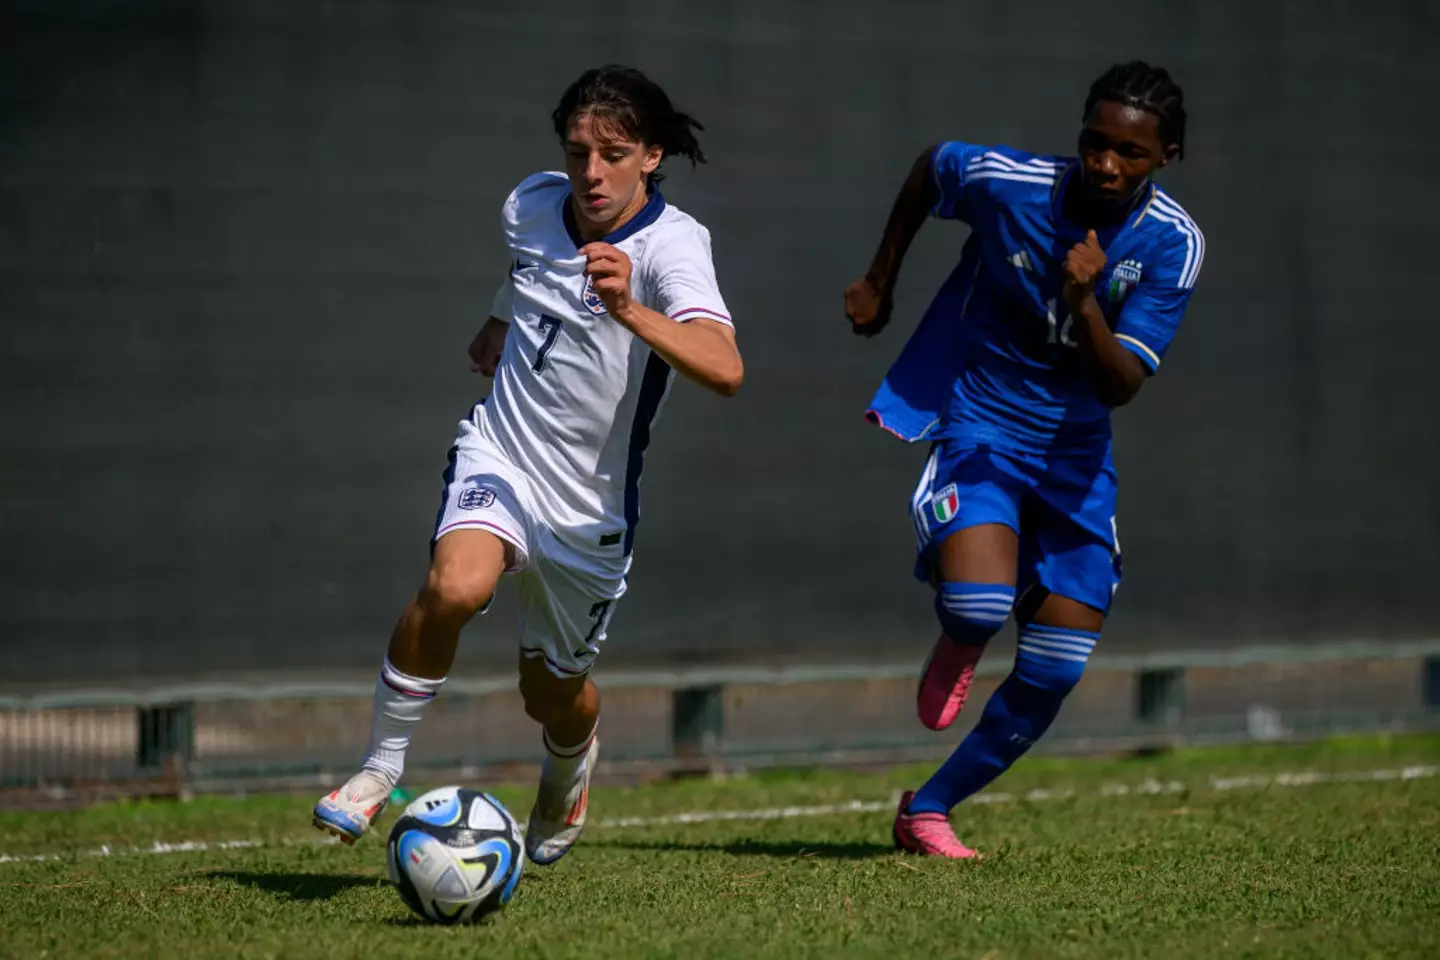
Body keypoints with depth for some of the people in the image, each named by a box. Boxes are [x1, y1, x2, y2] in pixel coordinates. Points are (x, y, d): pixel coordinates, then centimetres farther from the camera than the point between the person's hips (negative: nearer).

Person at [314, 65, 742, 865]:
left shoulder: (672, 244, -20)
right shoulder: (533, 205, -3)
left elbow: (724, 368, -39)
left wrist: (629, 311, -51)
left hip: (591, 502, -2)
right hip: (500, 453, 2)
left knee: (554, 692, 14)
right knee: (455, 587, -31)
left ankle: (571, 766, 52)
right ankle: (383, 766, -12)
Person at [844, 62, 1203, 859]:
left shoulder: (1173, 245, -13)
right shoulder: (1006, 181, -15)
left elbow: (1121, 386, -17)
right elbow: (930, 165, 9)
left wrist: (1083, 302, -34)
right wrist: (879, 280, 15)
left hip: (1074, 451, 3)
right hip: (978, 427, -3)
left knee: (1054, 671, -3)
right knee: (978, 605, -30)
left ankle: (928, 809, 17)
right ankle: (958, 644, 10)